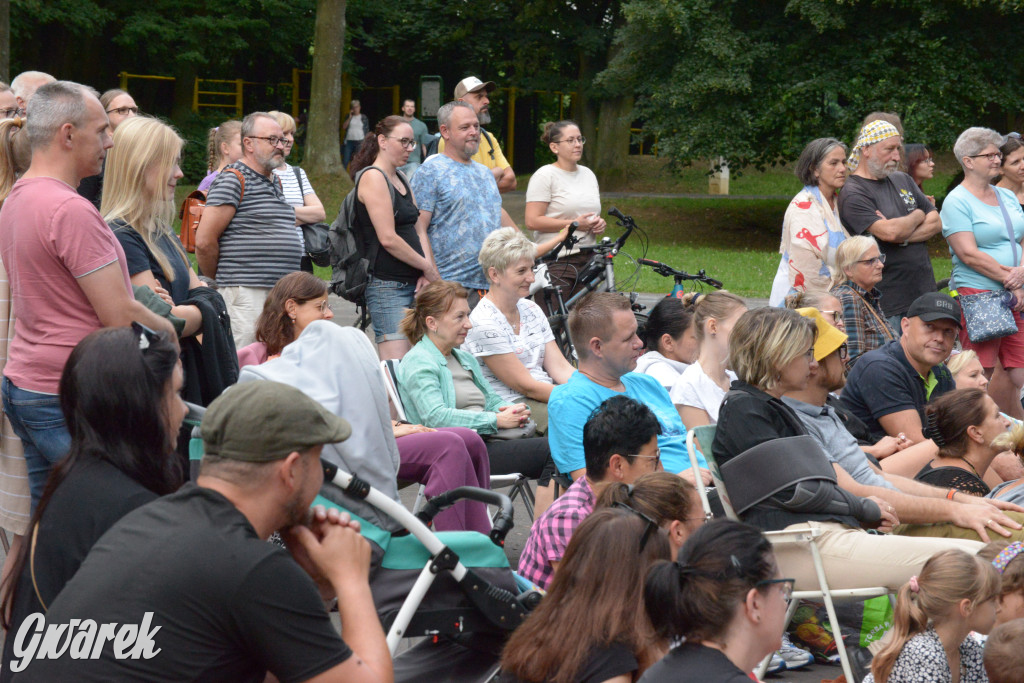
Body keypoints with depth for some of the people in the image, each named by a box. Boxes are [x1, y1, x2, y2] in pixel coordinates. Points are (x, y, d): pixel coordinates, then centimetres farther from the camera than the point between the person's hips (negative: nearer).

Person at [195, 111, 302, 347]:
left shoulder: (274, 183, 20)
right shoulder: (233, 180, -8)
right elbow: (204, 242, -12)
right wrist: (219, 279, 1)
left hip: (281, 293, 9)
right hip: (246, 293, -9)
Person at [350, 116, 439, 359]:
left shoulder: (401, 179, 19)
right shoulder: (373, 178, -9)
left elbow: (419, 229, 15)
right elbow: (388, 239, -16)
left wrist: (426, 273, -1)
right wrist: (428, 268, -6)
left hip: (413, 284, 9)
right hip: (387, 286, -9)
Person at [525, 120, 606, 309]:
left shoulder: (588, 174, 18)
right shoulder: (545, 176, -4)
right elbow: (532, 221, -13)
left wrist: (599, 224, 4)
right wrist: (574, 224, -16)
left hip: (587, 261, 7)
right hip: (556, 262, -7)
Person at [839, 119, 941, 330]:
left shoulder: (903, 180, 15)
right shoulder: (853, 194, -10)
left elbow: (936, 223, 10)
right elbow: (888, 232, -21)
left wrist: (902, 236, -9)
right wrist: (917, 217, 0)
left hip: (923, 295, 7)